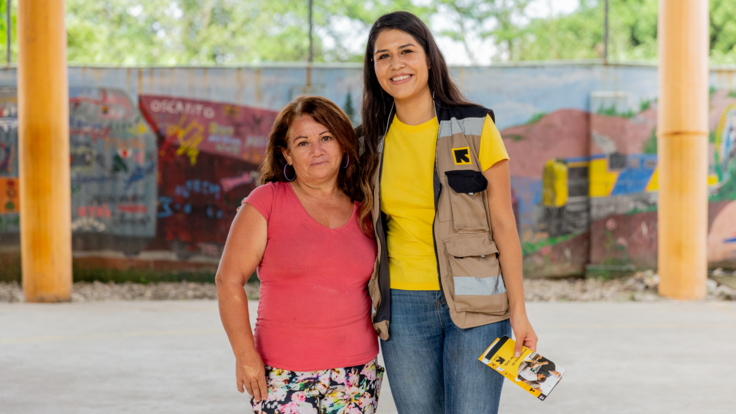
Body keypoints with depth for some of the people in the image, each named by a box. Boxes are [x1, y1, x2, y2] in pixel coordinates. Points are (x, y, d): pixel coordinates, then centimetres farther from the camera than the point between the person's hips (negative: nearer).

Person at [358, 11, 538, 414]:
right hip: (403, 307, 3)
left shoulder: (475, 127, -2)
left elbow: (503, 224, -2)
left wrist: (518, 311, -5)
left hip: (475, 305, -3)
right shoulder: (373, 140, 7)